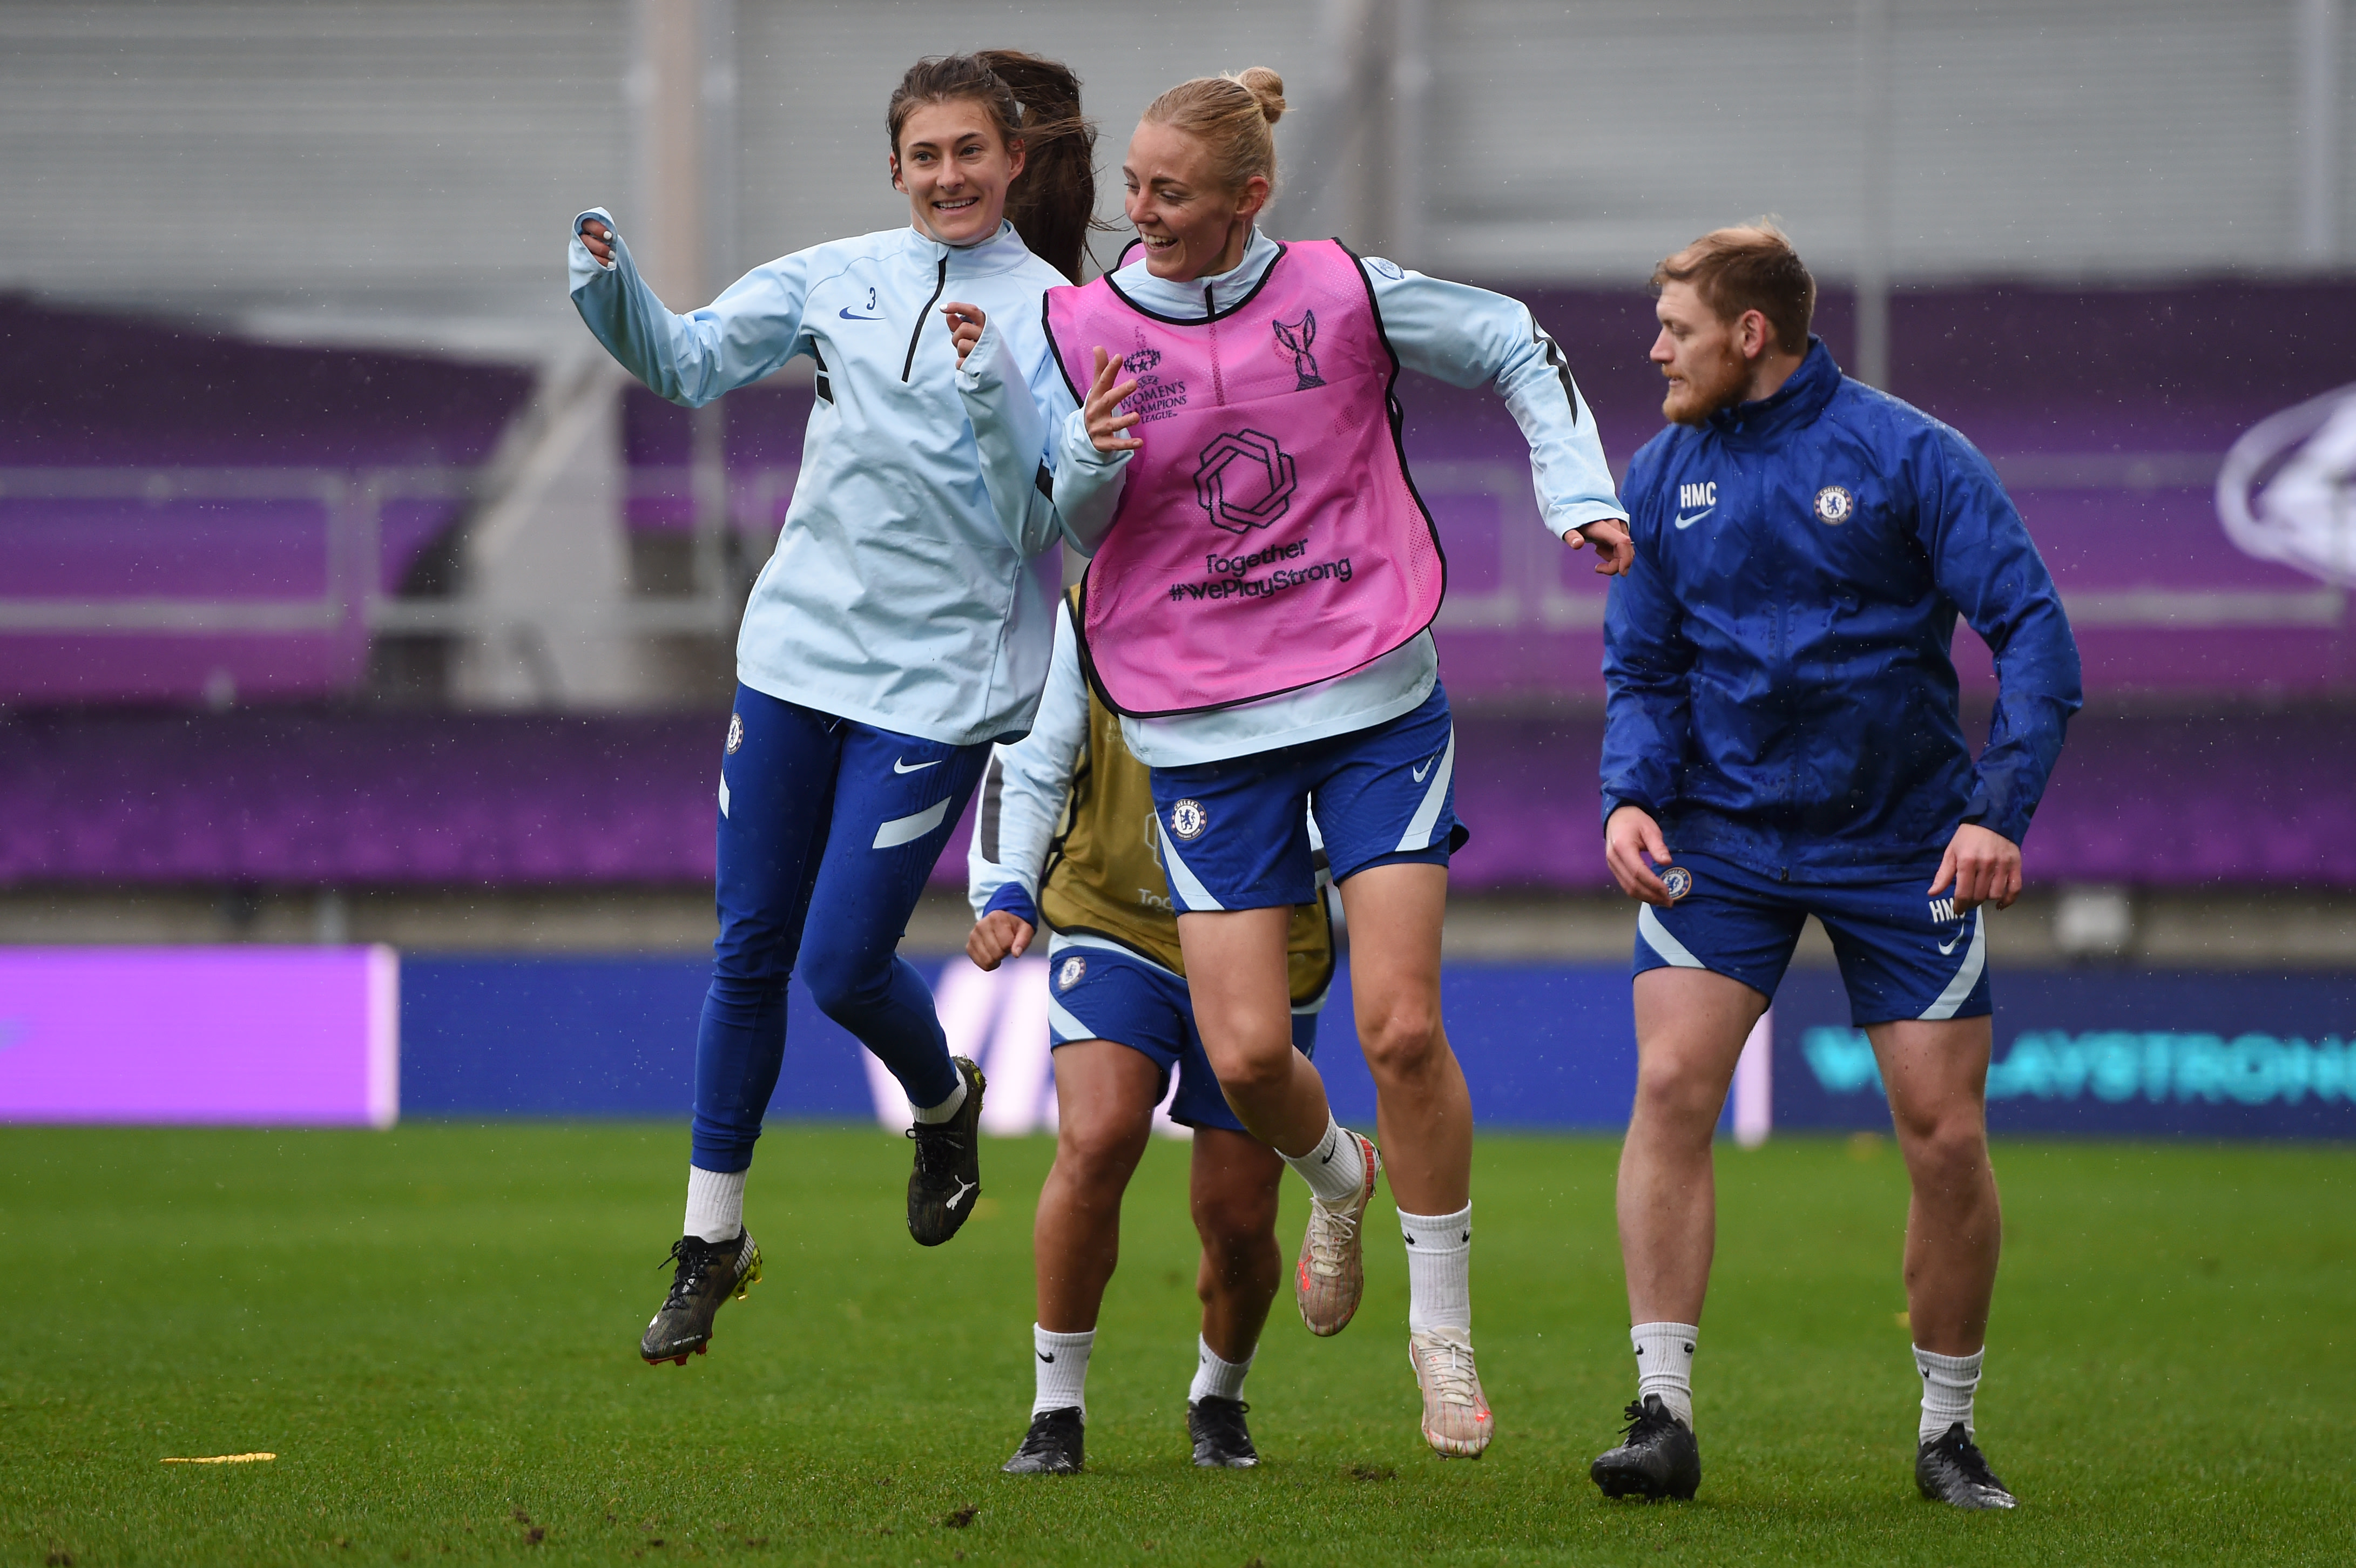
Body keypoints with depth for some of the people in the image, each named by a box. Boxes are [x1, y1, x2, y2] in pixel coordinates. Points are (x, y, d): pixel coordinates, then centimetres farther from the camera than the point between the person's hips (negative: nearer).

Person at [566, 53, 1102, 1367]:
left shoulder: (1057, 318, -6)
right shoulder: (839, 277, 6)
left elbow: (1077, 516, -13)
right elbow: (688, 363, 3)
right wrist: (615, 286, -17)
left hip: (938, 678, -4)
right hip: (797, 650, 4)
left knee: (842, 963, -6)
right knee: (751, 952, 8)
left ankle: (947, 1105, 27)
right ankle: (713, 1236, 19)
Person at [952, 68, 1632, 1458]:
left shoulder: (1346, 294, -3)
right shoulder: (1084, 326, -1)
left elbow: (1517, 349, 12)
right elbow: (1075, 527, 2)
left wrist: (1578, 492, 3)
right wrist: (1091, 458, -19)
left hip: (1376, 704, -1)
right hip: (1203, 734, 1)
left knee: (1402, 1027, -9)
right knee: (1247, 1053, -7)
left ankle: (1445, 1330, 8)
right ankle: (1337, 1181, 30)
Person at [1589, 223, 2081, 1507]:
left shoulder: (1909, 456, -9)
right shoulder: (1663, 474, 3)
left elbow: (2033, 631, -11)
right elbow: (1641, 665, 11)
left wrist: (2001, 809, -21)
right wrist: (1631, 795, -8)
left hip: (1901, 845, -2)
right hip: (1723, 835, 2)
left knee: (1946, 1136, -3)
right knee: (1671, 1085, -16)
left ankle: (1948, 1433, 15)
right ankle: (1662, 1413, -14)